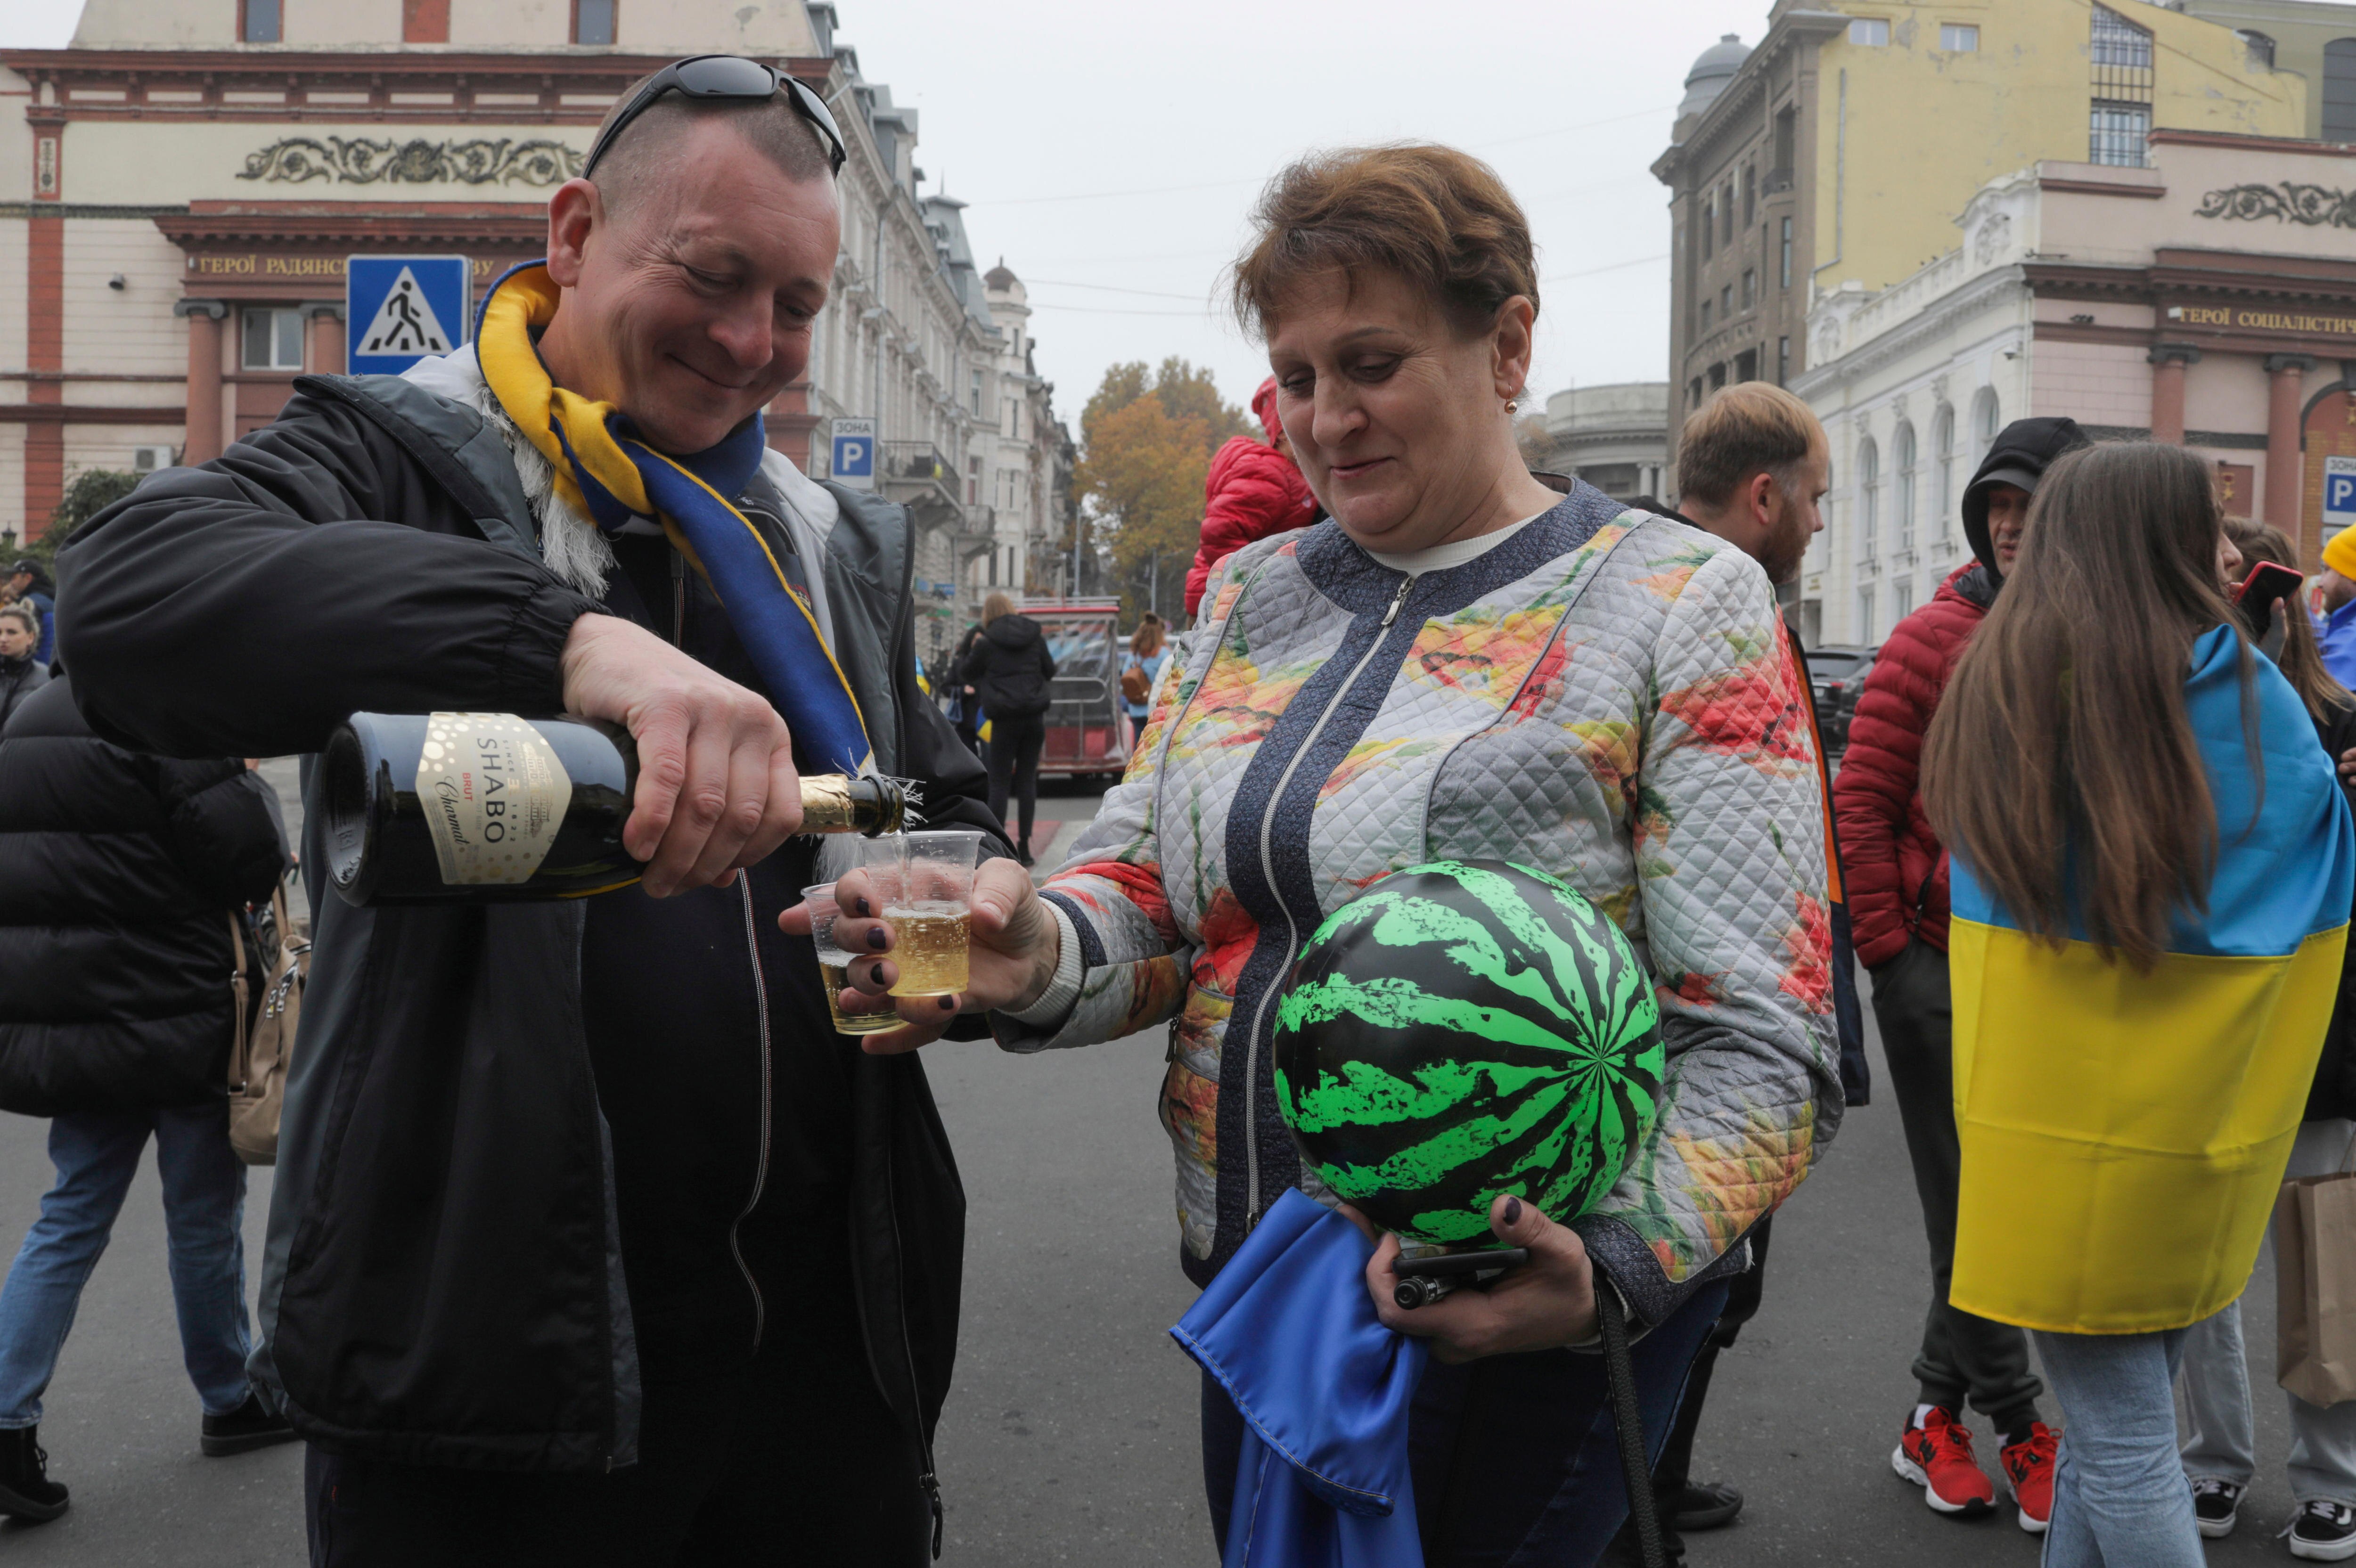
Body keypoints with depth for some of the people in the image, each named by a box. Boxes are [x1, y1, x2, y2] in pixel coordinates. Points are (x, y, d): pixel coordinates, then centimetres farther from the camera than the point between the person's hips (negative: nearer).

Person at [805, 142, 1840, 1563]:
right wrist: (1043, 952, -19)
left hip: (1526, 1324, -5)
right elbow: (1146, 889, 5)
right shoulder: (1255, 597, 8)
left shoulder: (1681, 606, -8)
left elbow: (1763, 1046, -14)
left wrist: (1612, 1264, -31)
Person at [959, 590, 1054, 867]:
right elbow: (1050, 671, 15)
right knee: (1027, 780, 9)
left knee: (999, 782, 3)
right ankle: (1024, 846, 8)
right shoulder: (1036, 638, 5)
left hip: (1005, 719, -3)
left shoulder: (987, 644, -4)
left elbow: (965, 675, 8)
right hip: (1035, 717, 3)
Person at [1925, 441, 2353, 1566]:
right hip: (2196, 1115, 1)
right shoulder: (2243, 692, -6)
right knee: (2125, 1406, 16)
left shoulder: (1999, 680, -2)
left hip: (2051, 1111, -1)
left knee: (2116, 1433, 6)